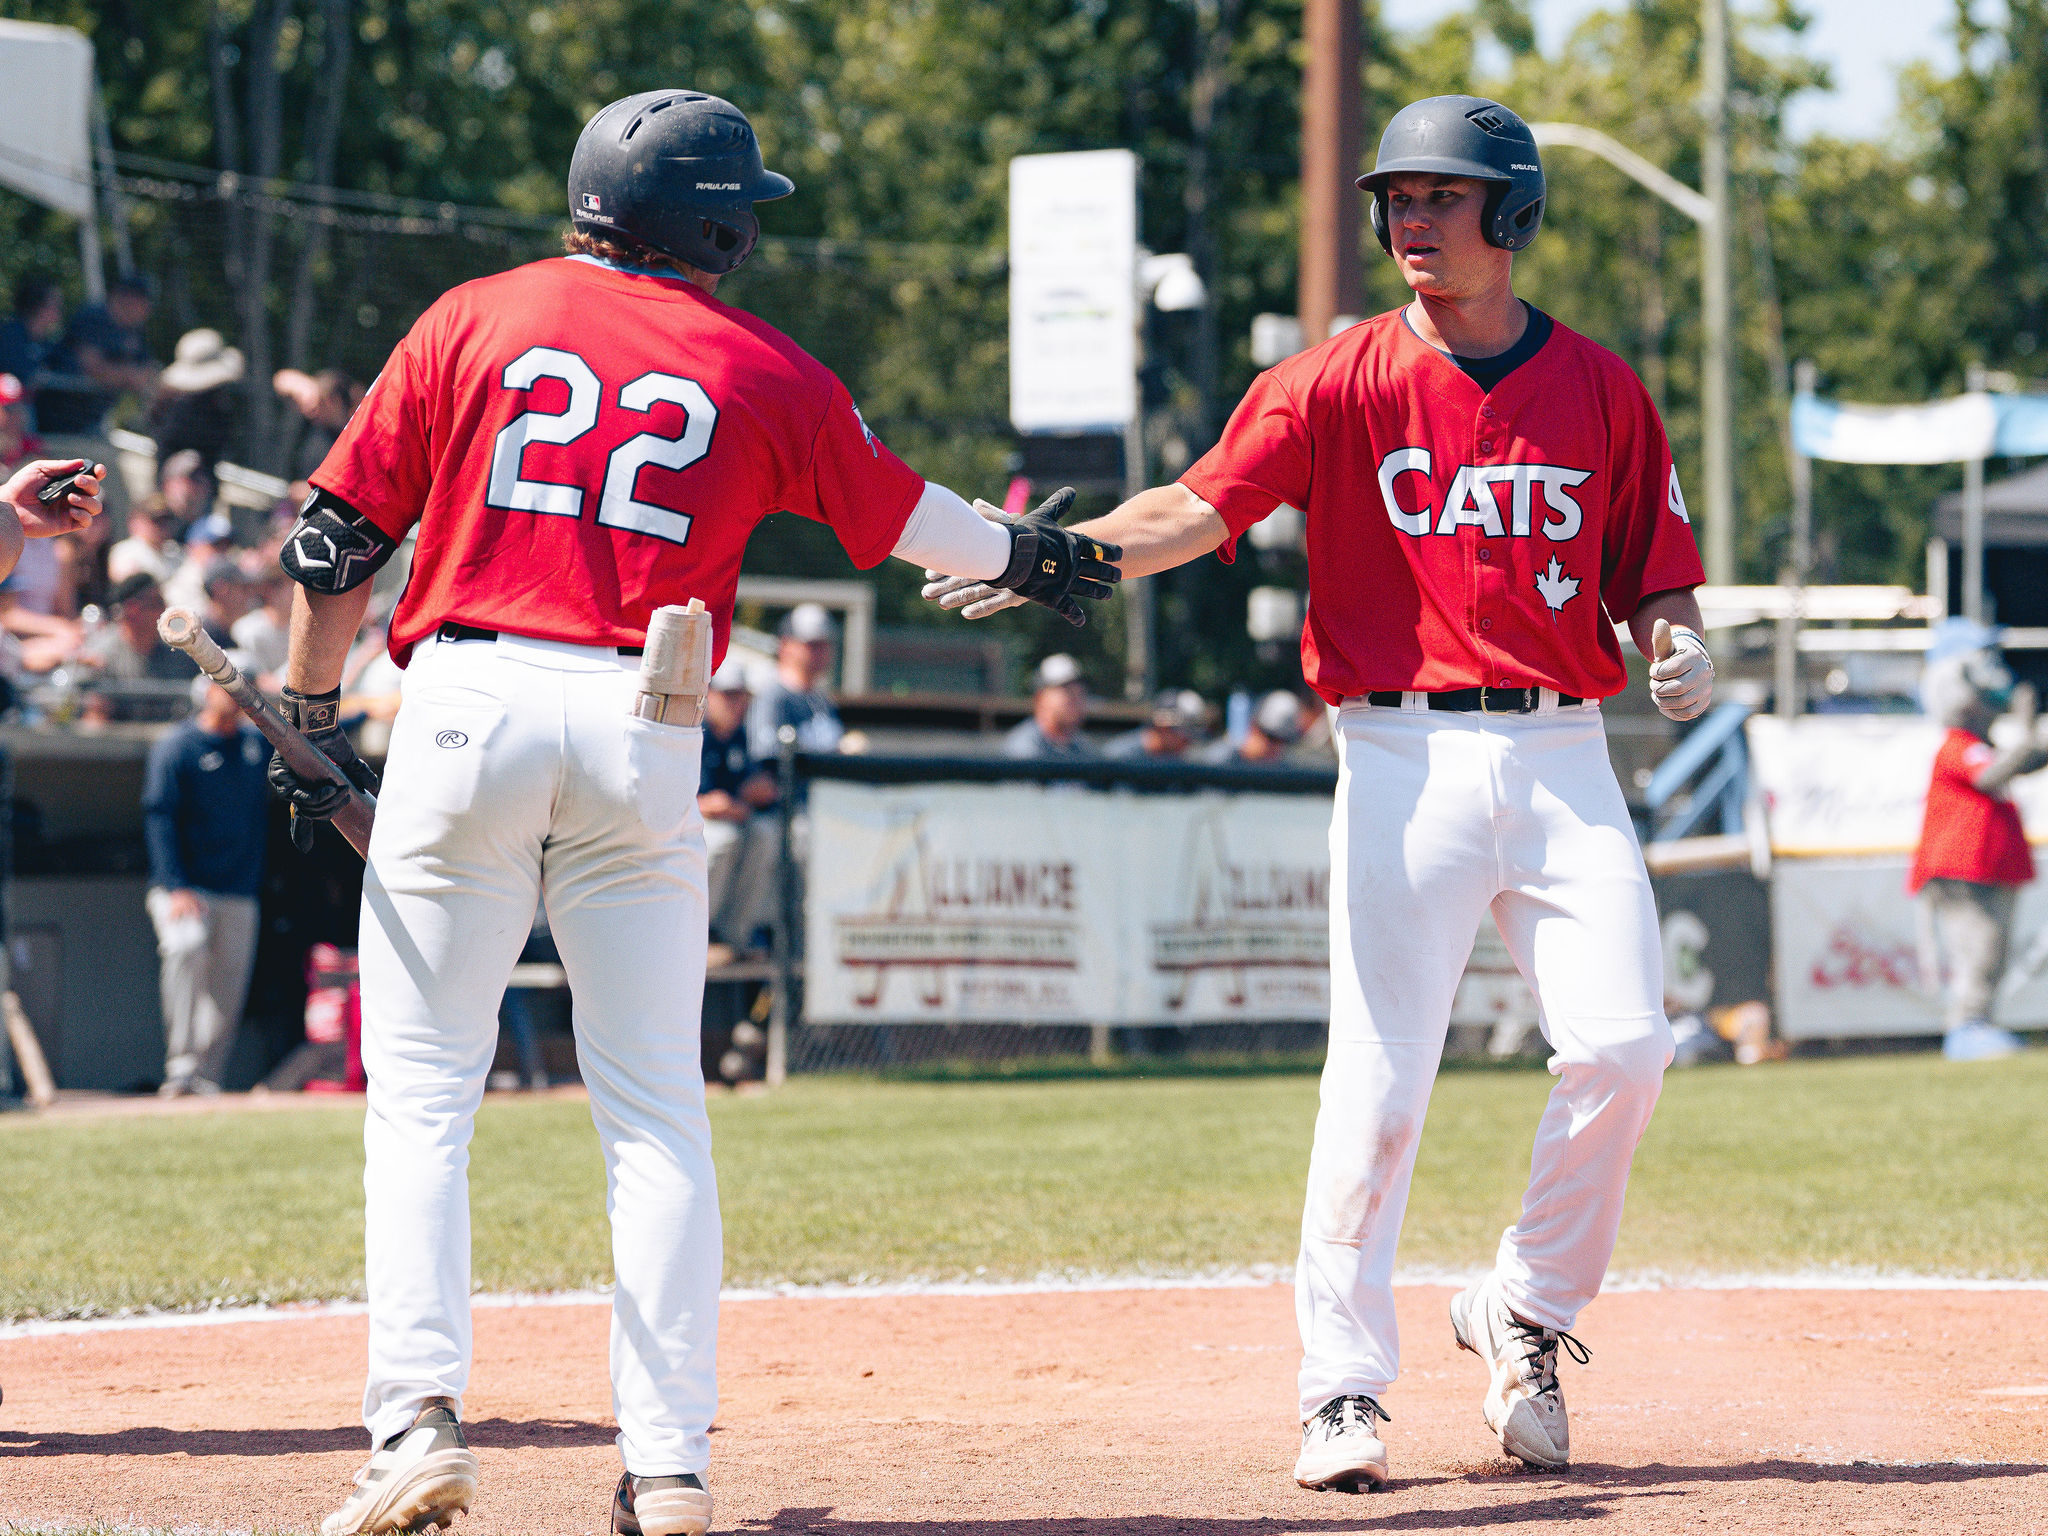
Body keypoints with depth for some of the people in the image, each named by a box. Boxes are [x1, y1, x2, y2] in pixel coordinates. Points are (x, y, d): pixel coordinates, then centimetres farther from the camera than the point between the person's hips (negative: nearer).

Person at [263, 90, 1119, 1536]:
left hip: (466, 702, 0)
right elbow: (897, 511, 23)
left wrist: (313, 711, 16)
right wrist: (1022, 555, 42)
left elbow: (339, 534, 6)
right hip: (640, 728, 0)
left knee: (423, 1089, 4)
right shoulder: (764, 371, 8)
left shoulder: (474, 320, 8)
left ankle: (421, 1416, -10)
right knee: (657, 1109, 7)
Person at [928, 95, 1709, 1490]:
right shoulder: (1344, 380, 2)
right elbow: (1201, 506, -11)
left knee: (1622, 1047, -11)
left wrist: (1682, 650, -12)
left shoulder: (1601, 390, 8)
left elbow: (1657, 582, 11)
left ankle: (1525, 1314, 12)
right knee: (1380, 1076, -7)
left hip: (1563, 758, 2)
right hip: (1407, 757, -2)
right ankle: (1344, 1388, 3)